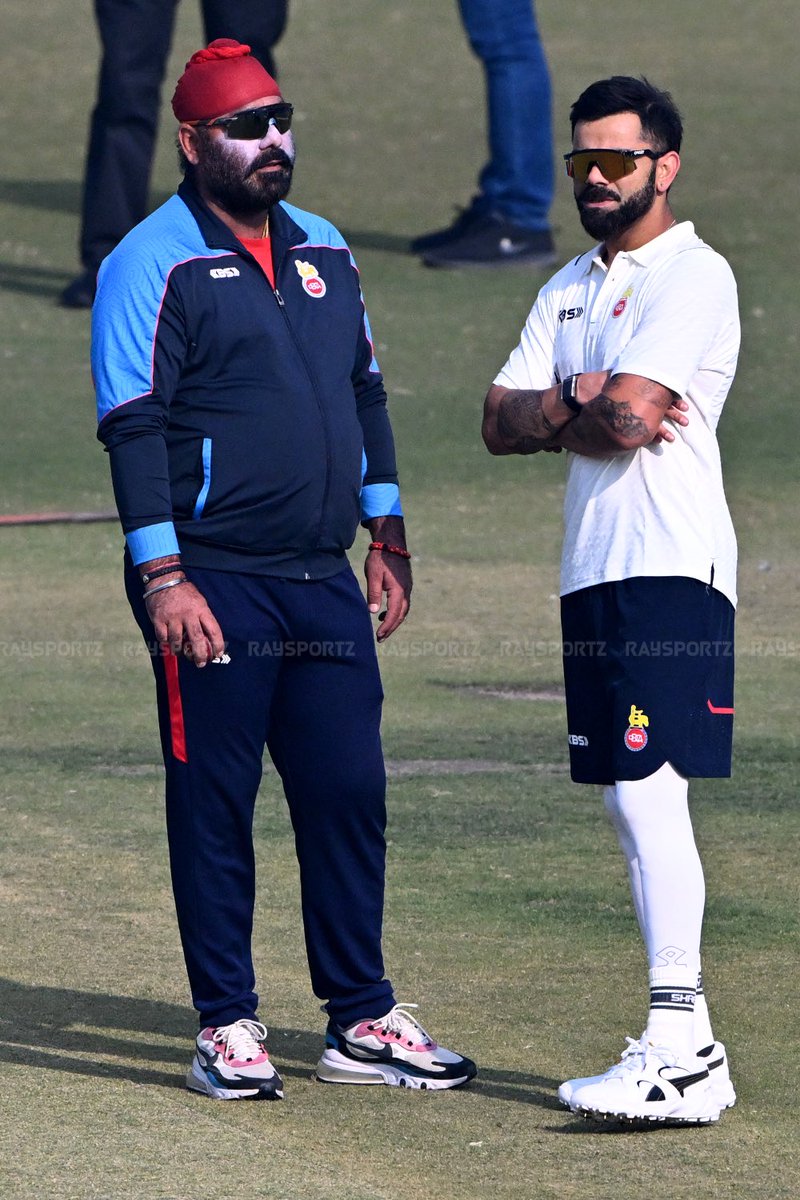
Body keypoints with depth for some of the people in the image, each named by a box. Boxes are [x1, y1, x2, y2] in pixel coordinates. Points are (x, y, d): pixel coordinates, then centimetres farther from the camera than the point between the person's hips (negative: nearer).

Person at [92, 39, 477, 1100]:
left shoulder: (325, 251, 15)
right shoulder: (151, 265, -6)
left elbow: (364, 392, 22)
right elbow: (132, 426, -11)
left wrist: (385, 536, 16)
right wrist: (164, 579, -17)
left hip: (324, 581, 6)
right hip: (213, 584, -6)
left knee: (350, 794, 5)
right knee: (213, 805, -1)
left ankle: (362, 1021, 13)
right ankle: (227, 1027, 6)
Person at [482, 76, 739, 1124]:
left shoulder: (694, 277, -7)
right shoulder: (570, 288, 20)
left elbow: (631, 418, -19)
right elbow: (500, 421, 10)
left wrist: (555, 410, 0)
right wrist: (585, 400, -8)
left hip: (671, 571, -9)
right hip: (592, 568, 9)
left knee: (651, 791, -17)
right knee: (627, 800, 8)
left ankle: (681, 1048, -20)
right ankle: (682, 1044, 12)